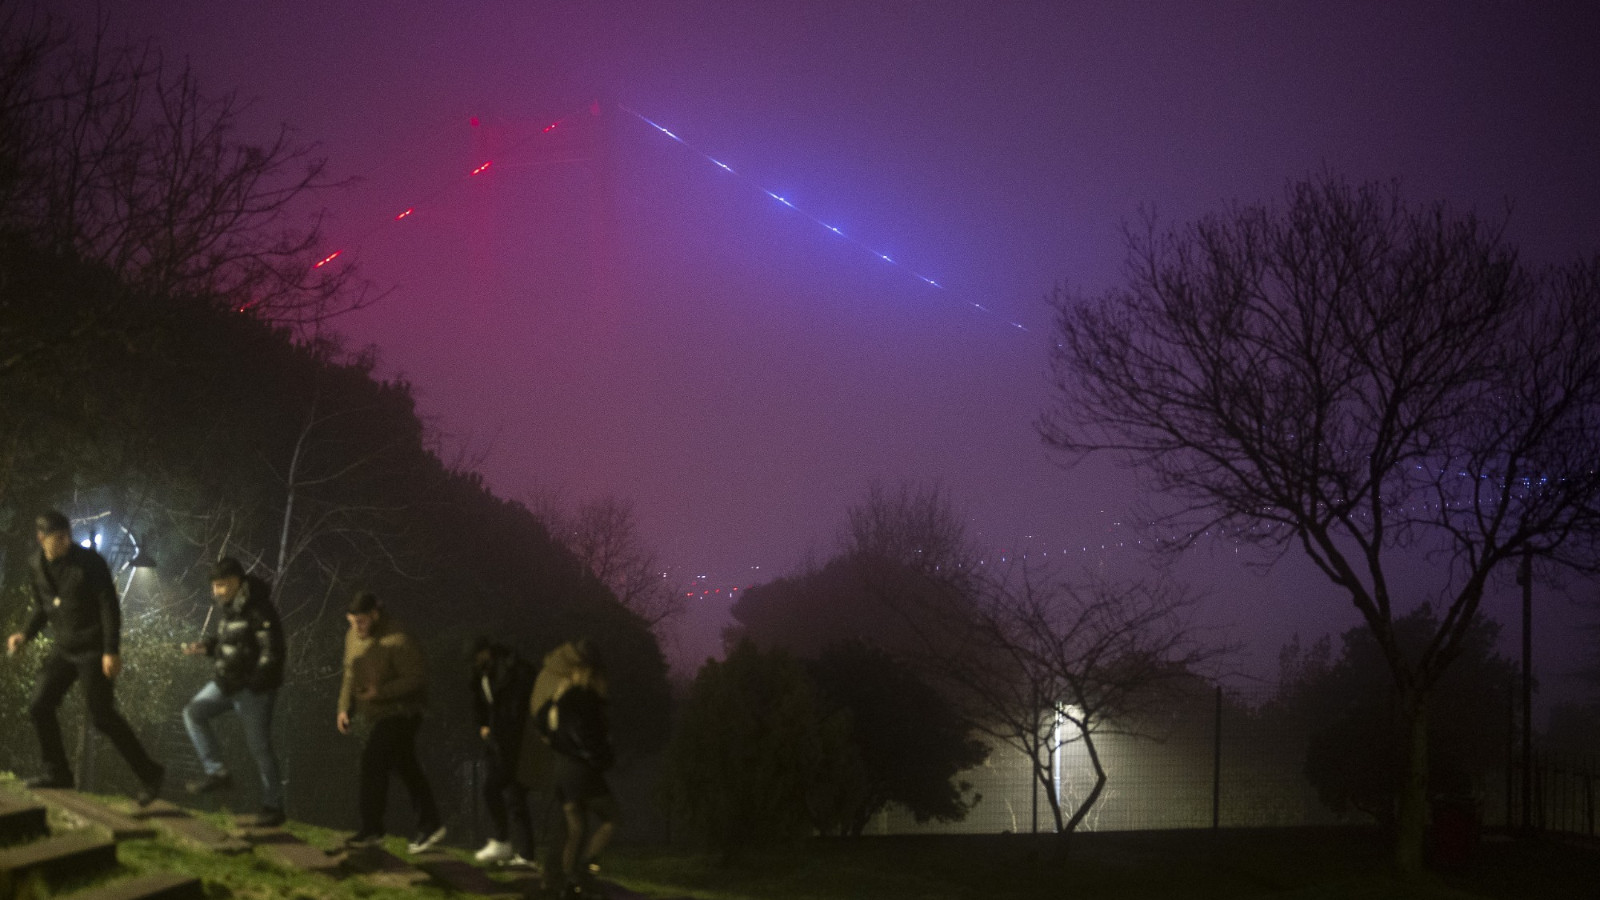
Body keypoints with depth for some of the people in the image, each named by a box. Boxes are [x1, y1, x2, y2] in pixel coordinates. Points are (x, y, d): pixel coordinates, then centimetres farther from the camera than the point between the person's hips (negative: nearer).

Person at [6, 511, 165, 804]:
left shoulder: (89, 562, -15)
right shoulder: (37, 568, 3)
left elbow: (110, 606, -16)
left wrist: (112, 651, -21)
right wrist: (26, 634, 0)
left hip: (93, 650, -7)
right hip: (63, 649, 7)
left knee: (102, 716, -9)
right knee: (39, 707, 2)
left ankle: (149, 774, 1)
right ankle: (57, 772, 17)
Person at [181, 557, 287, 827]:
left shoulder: (258, 611, -19)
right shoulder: (229, 607, 9)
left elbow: (272, 652, -22)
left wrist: (254, 682, -28)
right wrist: (205, 647, 5)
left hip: (253, 688, -9)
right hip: (228, 682, 9)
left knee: (259, 746, -2)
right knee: (194, 712, -5)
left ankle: (273, 807, 10)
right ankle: (218, 773, -3)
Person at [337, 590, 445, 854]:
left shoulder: (397, 641, -22)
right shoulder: (353, 636, 5)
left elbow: (416, 678, -22)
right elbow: (350, 674, 16)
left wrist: (380, 692, -28)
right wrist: (345, 708, 5)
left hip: (398, 714, -9)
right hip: (376, 717, 9)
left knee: (373, 764, -13)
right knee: (406, 770, 12)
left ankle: (371, 830, -3)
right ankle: (429, 825, 19)